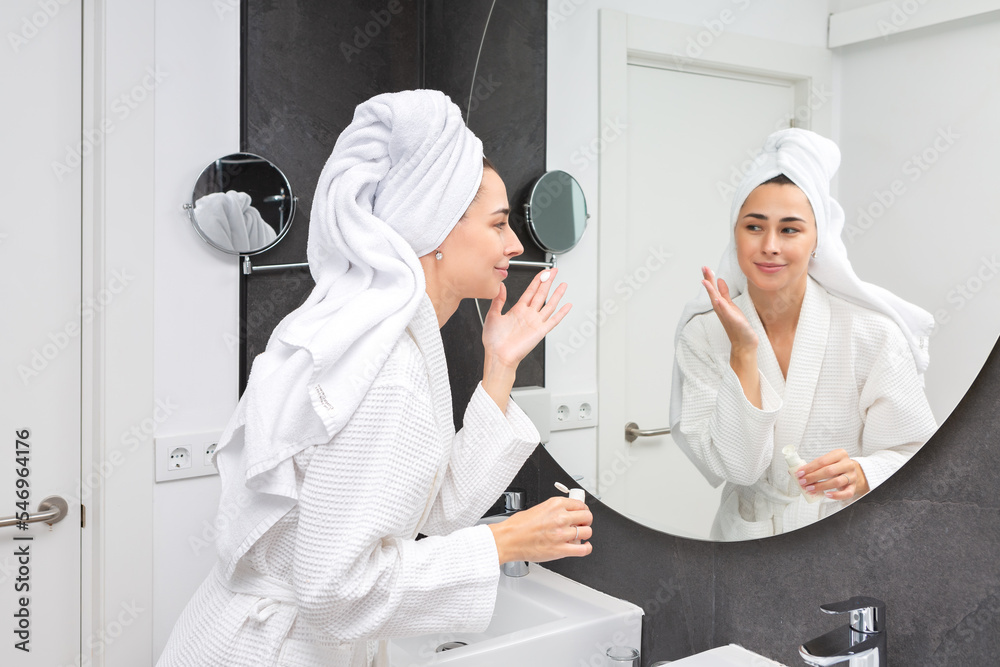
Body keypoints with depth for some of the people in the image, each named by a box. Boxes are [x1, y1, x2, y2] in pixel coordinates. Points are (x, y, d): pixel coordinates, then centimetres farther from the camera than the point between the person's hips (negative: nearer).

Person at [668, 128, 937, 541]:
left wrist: (861, 474, -22)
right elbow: (733, 467, -9)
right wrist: (743, 352, -17)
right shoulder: (703, 334, -4)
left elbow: (919, 458, -3)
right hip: (749, 537, 0)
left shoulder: (873, 333, -8)